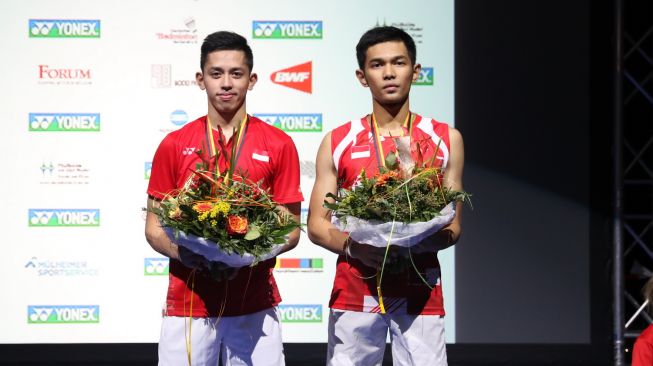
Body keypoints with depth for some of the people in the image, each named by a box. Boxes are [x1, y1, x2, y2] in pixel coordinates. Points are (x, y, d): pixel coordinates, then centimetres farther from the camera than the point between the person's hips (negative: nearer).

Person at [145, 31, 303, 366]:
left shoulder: (278, 145, 3)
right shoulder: (174, 145, 5)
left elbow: (291, 229, 4)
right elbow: (154, 227, 8)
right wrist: (180, 251, -13)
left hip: (254, 304, 0)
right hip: (187, 302, 0)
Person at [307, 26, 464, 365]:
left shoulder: (445, 140, 7)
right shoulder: (337, 142, 6)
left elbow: (453, 226, 9)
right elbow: (317, 226, 7)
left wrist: (429, 241, -14)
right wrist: (352, 246, -14)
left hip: (420, 291, 0)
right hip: (354, 289, 0)